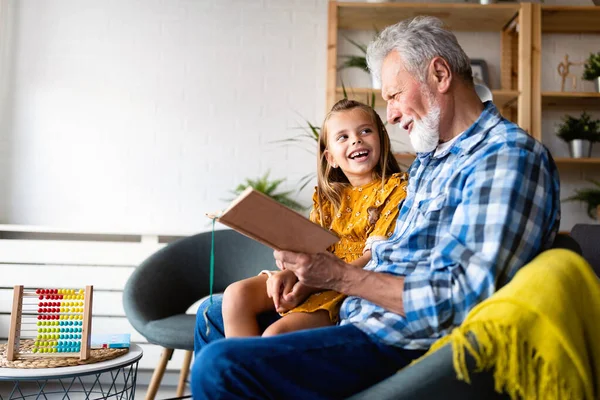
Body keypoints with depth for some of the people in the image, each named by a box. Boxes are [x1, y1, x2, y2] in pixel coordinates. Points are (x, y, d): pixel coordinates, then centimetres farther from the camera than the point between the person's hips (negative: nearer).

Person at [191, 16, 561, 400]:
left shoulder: (510, 155, -14)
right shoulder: (429, 160, 18)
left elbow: (467, 302, -23)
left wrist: (341, 276, -20)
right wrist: (310, 273, 3)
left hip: (408, 345, -10)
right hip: (359, 318, 10)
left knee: (220, 365, -25)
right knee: (214, 316, 17)